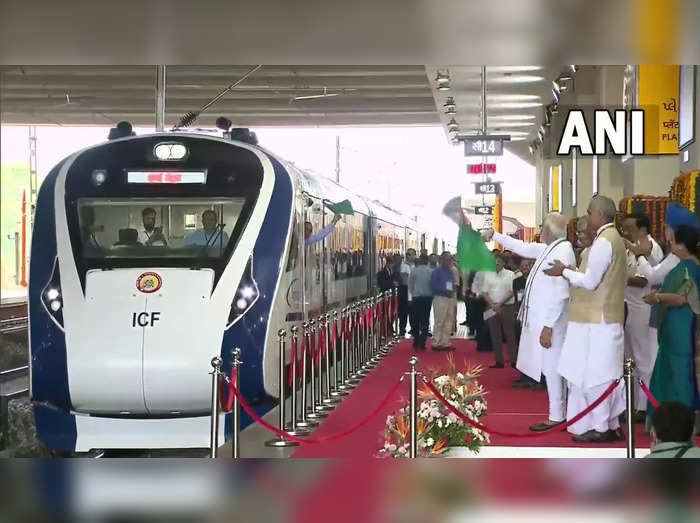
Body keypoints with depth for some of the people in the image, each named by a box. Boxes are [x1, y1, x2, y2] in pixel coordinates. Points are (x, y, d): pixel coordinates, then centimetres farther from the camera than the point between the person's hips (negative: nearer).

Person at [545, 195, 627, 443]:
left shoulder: (603, 241, -17)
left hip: (595, 320, -10)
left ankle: (600, 427, -1)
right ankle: (611, 424, 15)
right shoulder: (614, 239, 15)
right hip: (607, 318, 10)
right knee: (605, 373, 12)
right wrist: (573, 271, 12)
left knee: (594, 373, -4)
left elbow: (590, 281, -19)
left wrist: (565, 271, -7)